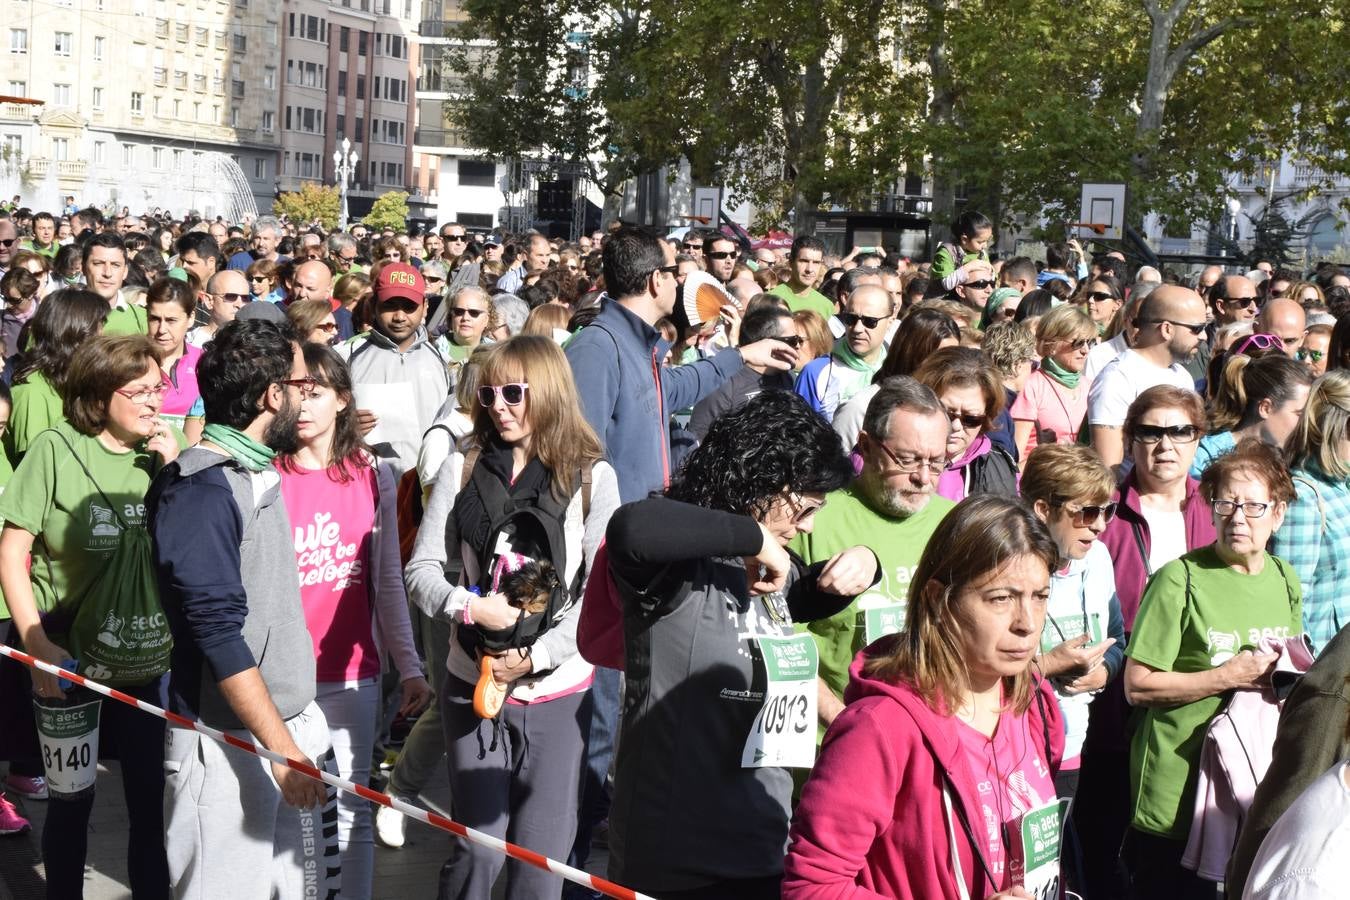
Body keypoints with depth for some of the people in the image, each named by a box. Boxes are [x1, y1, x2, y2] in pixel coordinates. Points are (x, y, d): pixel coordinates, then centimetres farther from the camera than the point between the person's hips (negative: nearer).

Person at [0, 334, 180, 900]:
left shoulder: (159, 453, -1)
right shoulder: (57, 448, -11)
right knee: (71, 796, 11)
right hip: (68, 651, -2)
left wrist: (174, 474, -13)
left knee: (152, 795, 7)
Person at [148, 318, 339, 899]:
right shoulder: (199, 491, -18)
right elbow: (219, 634, -21)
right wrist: (281, 746, -20)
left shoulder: (259, 472, 10)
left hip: (293, 716, 8)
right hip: (228, 741, -8)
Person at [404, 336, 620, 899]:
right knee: (478, 850, 2)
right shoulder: (463, 468, 4)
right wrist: (470, 606, -17)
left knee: (542, 853, 3)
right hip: (473, 683, 1)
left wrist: (535, 656, -15)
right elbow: (421, 570, 2)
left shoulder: (592, 476, -2)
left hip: (557, 690, -1)